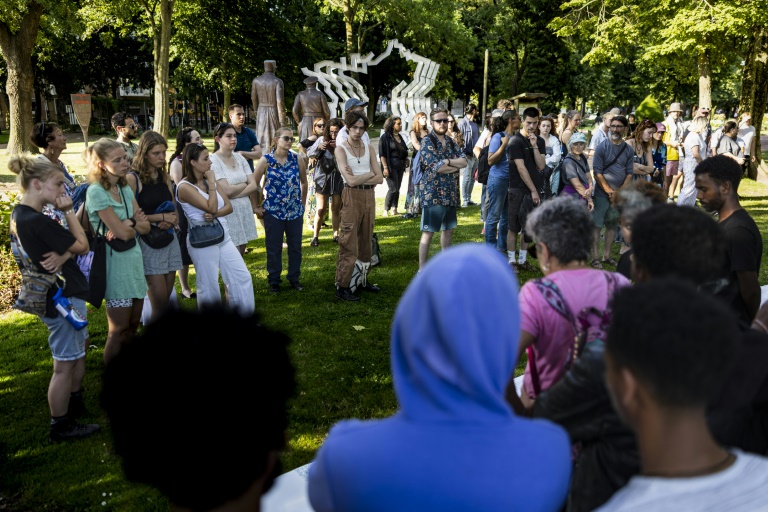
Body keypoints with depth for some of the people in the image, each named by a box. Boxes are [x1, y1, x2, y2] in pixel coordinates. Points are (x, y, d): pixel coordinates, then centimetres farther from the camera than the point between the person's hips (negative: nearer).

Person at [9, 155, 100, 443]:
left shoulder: (20, 215, 4)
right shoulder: (39, 221, -27)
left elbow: (68, 245, 5)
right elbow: (82, 246, -17)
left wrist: (62, 255, -17)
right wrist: (68, 212, -11)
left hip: (56, 294, 10)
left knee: (79, 348, 24)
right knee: (65, 364, 3)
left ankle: (76, 403, 40)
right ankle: (60, 427, 16)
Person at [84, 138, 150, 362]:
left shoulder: (126, 188, 7)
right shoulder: (96, 192, -17)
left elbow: (145, 227, 4)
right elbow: (123, 232, -19)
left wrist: (129, 223, -16)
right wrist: (135, 223, 0)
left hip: (134, 258, 7)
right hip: (115, 262, -7)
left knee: (133, 326, 14)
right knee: (119, 330, 2)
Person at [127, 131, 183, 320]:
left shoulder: (164, 177, 10)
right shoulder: (132, 179, -10)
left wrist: (171, 221, -5)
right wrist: (161, 217, -13)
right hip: (148, 242, -6)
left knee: (166, 299, 8)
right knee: (160, 302, -6)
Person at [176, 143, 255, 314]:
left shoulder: (210, 181, 8)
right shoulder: (185, 187, -15)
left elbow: (228, 206, 2)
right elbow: (211, 207, -23)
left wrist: (215, 215, -17)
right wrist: (212, 183, -15)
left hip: (223, 238, 7)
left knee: (243, 278, 7)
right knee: (209, 286, 5)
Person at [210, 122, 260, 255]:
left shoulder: (240, 158, 9)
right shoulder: (213, 161, -10)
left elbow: (254, 185, 2)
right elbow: (227, 190, -18)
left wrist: (235, 194, -11)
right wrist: (245, 185, -1)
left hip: (245, 211, 6)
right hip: (228, 213, -6)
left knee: (240, 256, 11)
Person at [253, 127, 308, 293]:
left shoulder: (297, 159, -3)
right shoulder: (266, 160, -9)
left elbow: (304, 182, 10)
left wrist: (302, 203, 11)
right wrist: (256, 207, -3)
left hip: (295, 211, 2)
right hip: (273, 211, -2)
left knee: (295, 246, 11)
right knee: (273, 248, 9)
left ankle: (294, 278, 27)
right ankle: (274, 281, 22)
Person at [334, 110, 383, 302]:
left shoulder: (369, 148, 9)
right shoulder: (341, 149, -5)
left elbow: (380, 178, 0)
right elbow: (351, 180, -15)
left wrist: (359, 177, -11)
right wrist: (370, 174, -3)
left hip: (369, 197, 5)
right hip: (352, 197, -5)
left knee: (366, 240, 12)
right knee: (349, 243, -6)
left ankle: (363, 280, 24)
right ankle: (342, 287, -1)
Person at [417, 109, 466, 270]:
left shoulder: (451, 142, 12)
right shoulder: (427, 141, -9)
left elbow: (464, 161, -1)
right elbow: (437, 167, -20)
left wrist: (447, 161, -17)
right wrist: (456, 165, -5)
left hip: (451, 194, 7)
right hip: (433, 194, -7)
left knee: (448, 230, 15)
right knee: (428, 232, -4)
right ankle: (422, 269, 2)